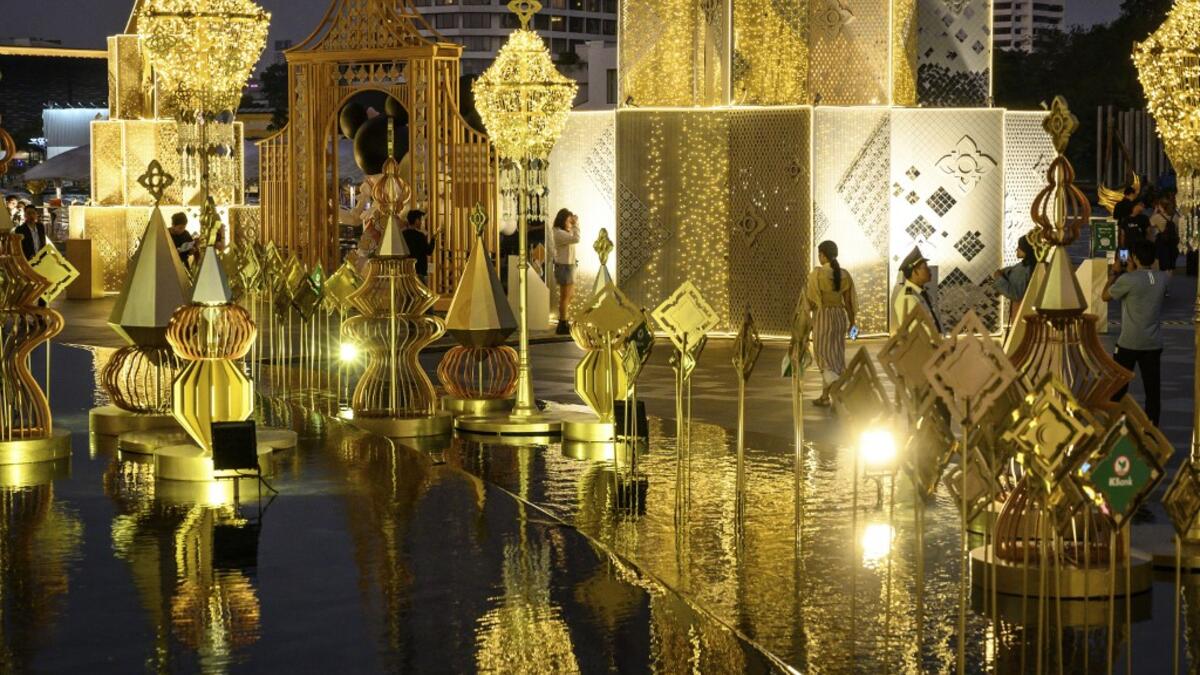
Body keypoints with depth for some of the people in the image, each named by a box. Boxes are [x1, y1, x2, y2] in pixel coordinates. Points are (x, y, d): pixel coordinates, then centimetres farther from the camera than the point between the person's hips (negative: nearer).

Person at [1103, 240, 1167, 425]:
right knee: (1152, 386, 8)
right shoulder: (1162, 278, -1)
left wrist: (1114, 273, 8)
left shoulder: (1128, 279, -17)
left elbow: (1105, 296, -2)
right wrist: (1132, 272, 17)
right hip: (1154, 343, 4)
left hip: (1129, 342, -4)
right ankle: (1152, 425, 11)